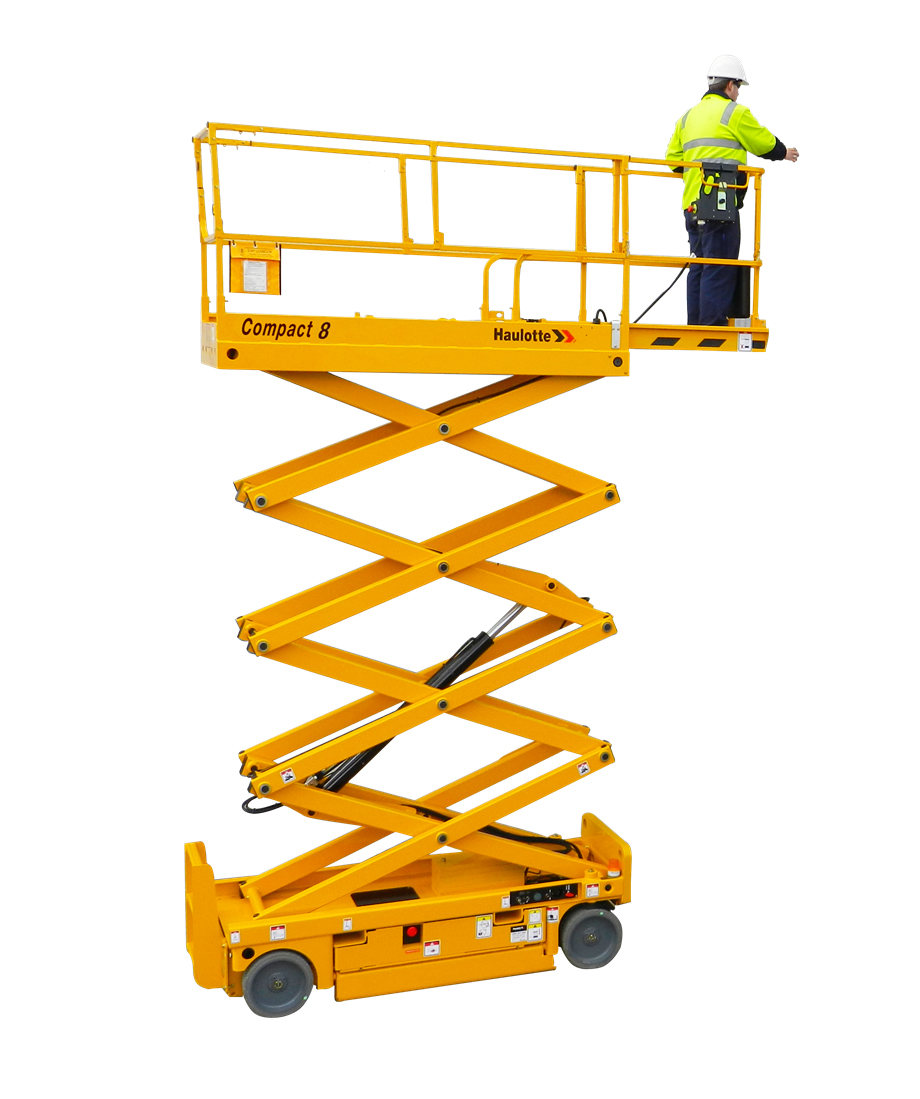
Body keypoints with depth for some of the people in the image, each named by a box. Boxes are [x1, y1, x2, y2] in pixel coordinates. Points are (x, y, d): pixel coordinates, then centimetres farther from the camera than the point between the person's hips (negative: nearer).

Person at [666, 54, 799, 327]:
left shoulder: (688, 116, 17)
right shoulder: (735, 112, -2)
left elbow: (673, 158, 17)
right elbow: (765, 143, 7)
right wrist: (784, 153, 26)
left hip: (692, 204, 7)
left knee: (699, 267, 13)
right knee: (720, 267, -6)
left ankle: (695, 325, 15)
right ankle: (713, 326, -7)